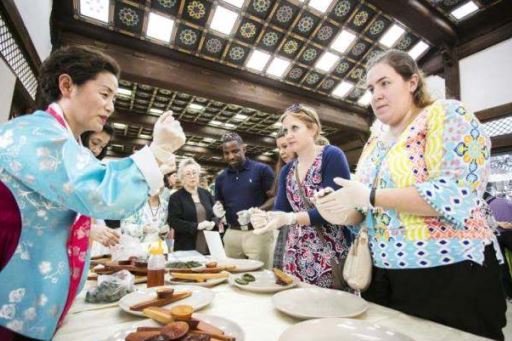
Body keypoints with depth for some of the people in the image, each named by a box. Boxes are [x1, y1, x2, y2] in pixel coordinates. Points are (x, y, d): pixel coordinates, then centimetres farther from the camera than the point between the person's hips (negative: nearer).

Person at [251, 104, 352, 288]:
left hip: (330, 255, -5)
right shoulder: (286, 171, 10)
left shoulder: (331, 156, -10)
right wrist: (264, 218, -19)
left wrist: (289, 218, -28)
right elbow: (280, 210, 3)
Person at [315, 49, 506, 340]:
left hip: (447, 275, -6)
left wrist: (369, 196, -22)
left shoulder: (447, 116, -8)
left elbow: (454, 196, -23)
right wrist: (346, 213, -8)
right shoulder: (375, 141, 10)